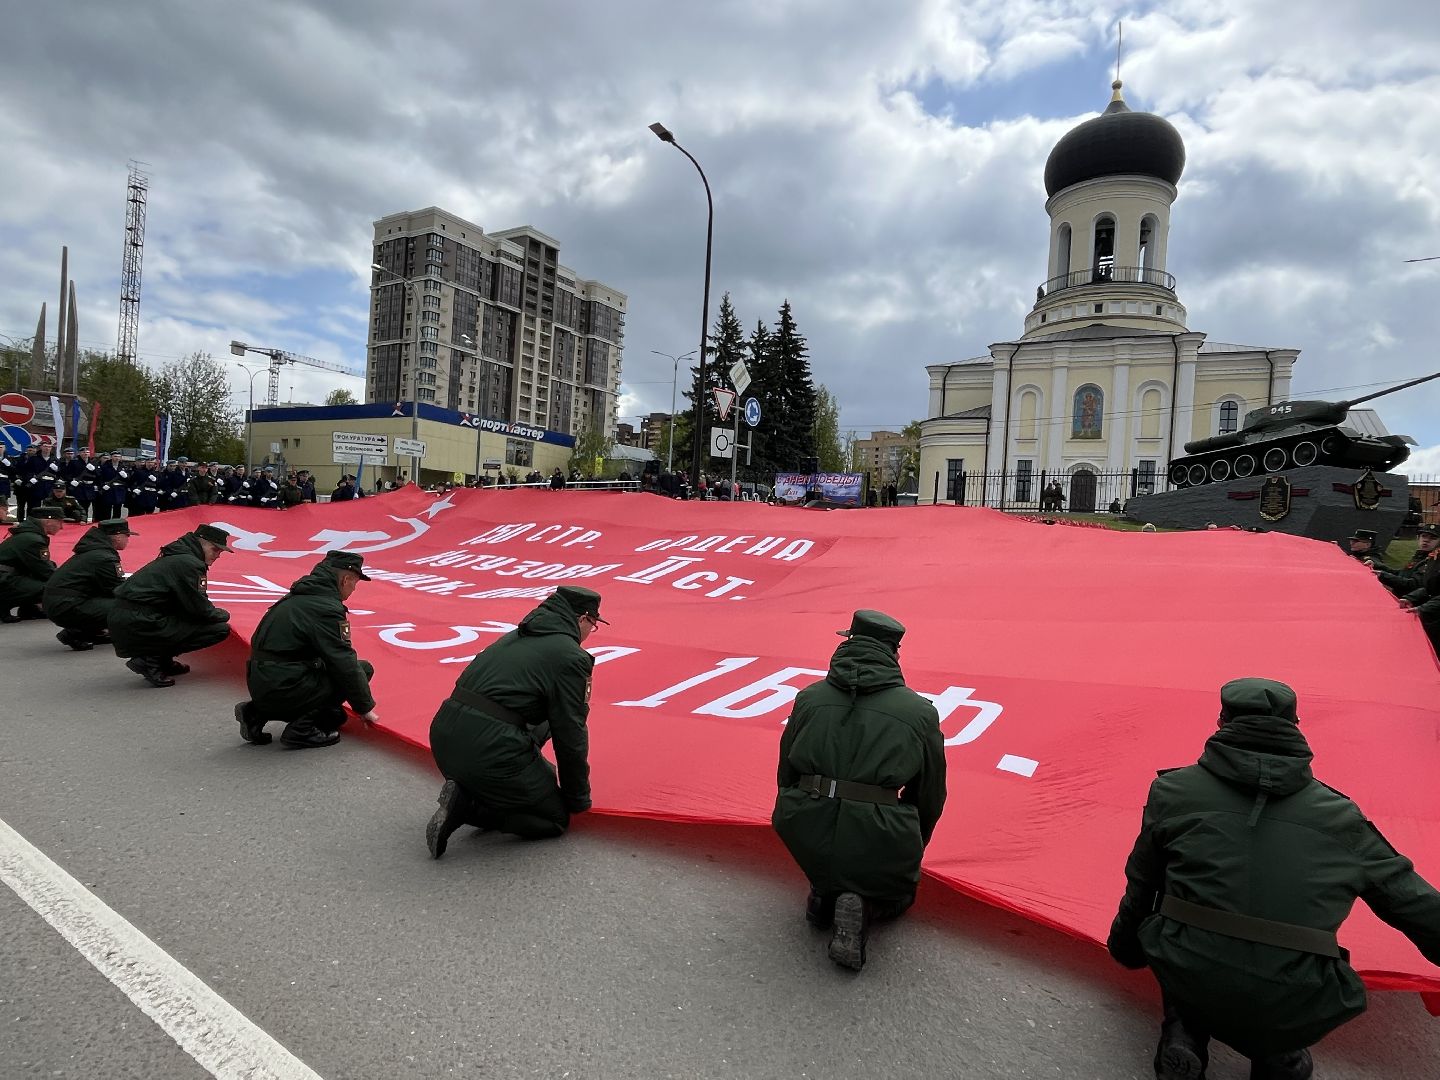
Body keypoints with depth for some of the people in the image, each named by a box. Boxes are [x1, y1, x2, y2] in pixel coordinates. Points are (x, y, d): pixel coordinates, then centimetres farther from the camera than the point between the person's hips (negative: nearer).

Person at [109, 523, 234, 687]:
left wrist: (215, 612, 11)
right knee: (220, 629, -12)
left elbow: (192, 605, 25)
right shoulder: (189, 563, -12)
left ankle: (163, 661, 14)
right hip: (138, 627, -10)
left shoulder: (176, 557, 19)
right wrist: (223, 614, 8)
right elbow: (201, 610, -11)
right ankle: (151, 660, -8)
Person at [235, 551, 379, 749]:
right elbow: (345, 664, -13)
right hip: (282, 687, -9)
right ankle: (303, 728, -7)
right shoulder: (326, 607, -15)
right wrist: (365, 707, -2)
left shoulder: (300, 595, 14)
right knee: (362, 669, -4)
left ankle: (257, 712, 15)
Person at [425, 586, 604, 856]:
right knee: (556, 818, 10)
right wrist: (579, 800, 13)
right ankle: (466, 807, -7)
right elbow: (570, 736, -3)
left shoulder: (518, 636, 20)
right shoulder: (570, 656, -5)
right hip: (489, 751, -8)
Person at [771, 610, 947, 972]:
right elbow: (930, 796, 13)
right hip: (879, 843, -2)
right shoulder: (921, 711, 3)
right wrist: (912, 850, 31)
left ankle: (824, 890, 10)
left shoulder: (809, 697, 7)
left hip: (805, 837, 2)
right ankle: (862, 906, -2)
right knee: (899, 892, 30)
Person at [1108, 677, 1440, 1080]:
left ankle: (1183, 1035, 14)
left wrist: (1127, 947, 33)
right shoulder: (1340, 816, 6)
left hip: (1189, 985, 0)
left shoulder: (1174, 792, 4)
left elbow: (1141, 887, 15)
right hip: (1294, 1014, 1)